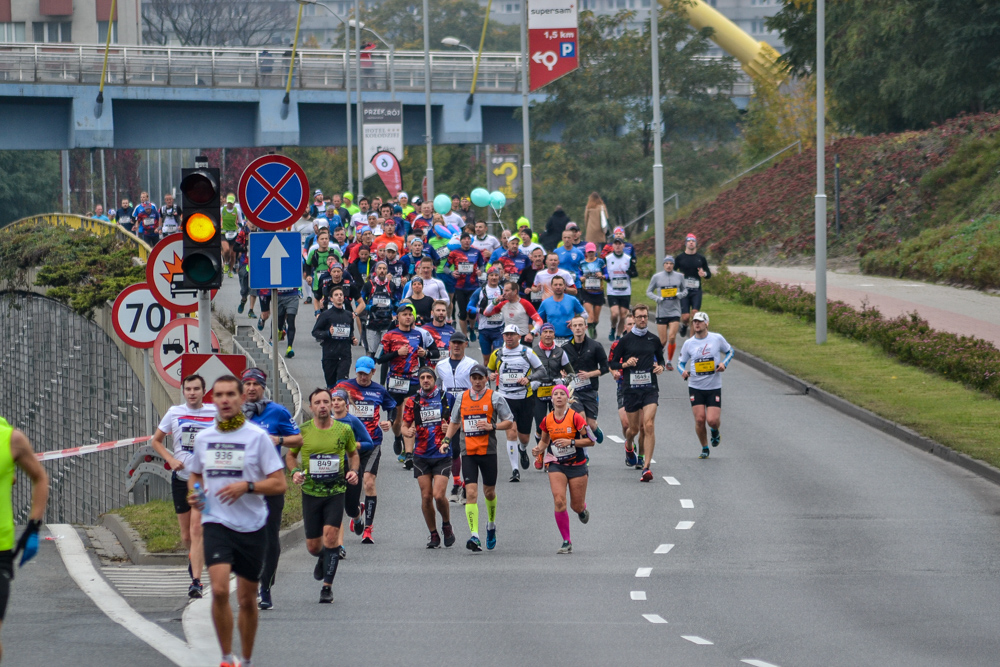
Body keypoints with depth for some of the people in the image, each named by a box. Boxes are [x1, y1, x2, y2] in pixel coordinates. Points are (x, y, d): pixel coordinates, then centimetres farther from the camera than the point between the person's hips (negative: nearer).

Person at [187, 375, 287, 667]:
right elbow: (195, 475, 25)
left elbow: (279, 484, -5)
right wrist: (193, 493, 3)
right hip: (216, 524, 1)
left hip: (251, 526, -1)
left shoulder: (257, 436, -3)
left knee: (246, 599, 8)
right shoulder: (203, 438, 8)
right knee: (219, 590, -18)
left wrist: (247, 486, -20)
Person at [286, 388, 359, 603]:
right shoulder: (303, 431, -3)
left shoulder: (344, 430, -2)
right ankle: (322, 559, 45)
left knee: (330, 535, -17)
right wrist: (295, 471, -9)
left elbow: (353, 454, 15)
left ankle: (327, 586, -7)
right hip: (310, 492, 1)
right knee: (313, 546, 6)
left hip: (336, 491, -1)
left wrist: (353, 471, -5)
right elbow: (291, 455, 11)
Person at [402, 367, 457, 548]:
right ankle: (433, 534, 14)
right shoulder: (412, 402, 4)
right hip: (421, 455, 2)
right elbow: (405, 426, 6)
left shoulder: (447, 398, 2)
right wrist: (407, 432, -17)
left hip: (442, 454, -2)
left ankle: (446, 525, 15)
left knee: (439, 495, -13)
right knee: (426, 497, 0)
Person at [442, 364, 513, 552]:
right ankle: (474, 536, -19)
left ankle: (491, 525, 40)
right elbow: (454, 422, 23)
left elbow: (509, 422, 2)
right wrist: (446, 440, 10)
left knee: (489, 492, 11)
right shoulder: (462, 398, 10)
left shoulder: (494, 397, 1)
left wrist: (492, 426, -14)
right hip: (468, 452, 1)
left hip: (488, 451, -1)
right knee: (471, 493, -12)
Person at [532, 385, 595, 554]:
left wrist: (571, 442, -22)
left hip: (577, 465, -2)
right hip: (556, 466, 2)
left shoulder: (575, 417, -11)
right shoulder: (547, 420, 0)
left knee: (577, 507, 5)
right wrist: (539, 449, -3)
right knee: (559, 501, -17)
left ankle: (582, 509, 46)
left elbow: (591, 441, -10)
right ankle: (566, 542, -7)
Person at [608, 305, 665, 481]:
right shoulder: (625, 340, 2)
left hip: (650, 389, 0)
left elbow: (661, 359, 22)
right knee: (634, 429, 8)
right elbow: (612, 363, 6)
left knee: (648, 425, -15)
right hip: (631, 389, 0)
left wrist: (660, 367, 0)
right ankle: (629, 444, 46)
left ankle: (646, 467, -17)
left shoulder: (654, 339, 8)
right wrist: (625, 364, -13)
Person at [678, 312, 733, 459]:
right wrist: (683, 372, -13)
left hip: (714, 387, -1)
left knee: (712, 420, -11)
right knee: (700, 419, -7)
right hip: (695, 387, 1)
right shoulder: (688, 343, 1)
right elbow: (681, 362, 10)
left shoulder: (717, 338, -2)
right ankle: (704, 448, 15)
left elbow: (729, 351, 14)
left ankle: (715, 431, 27)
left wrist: (724, 364, -6)